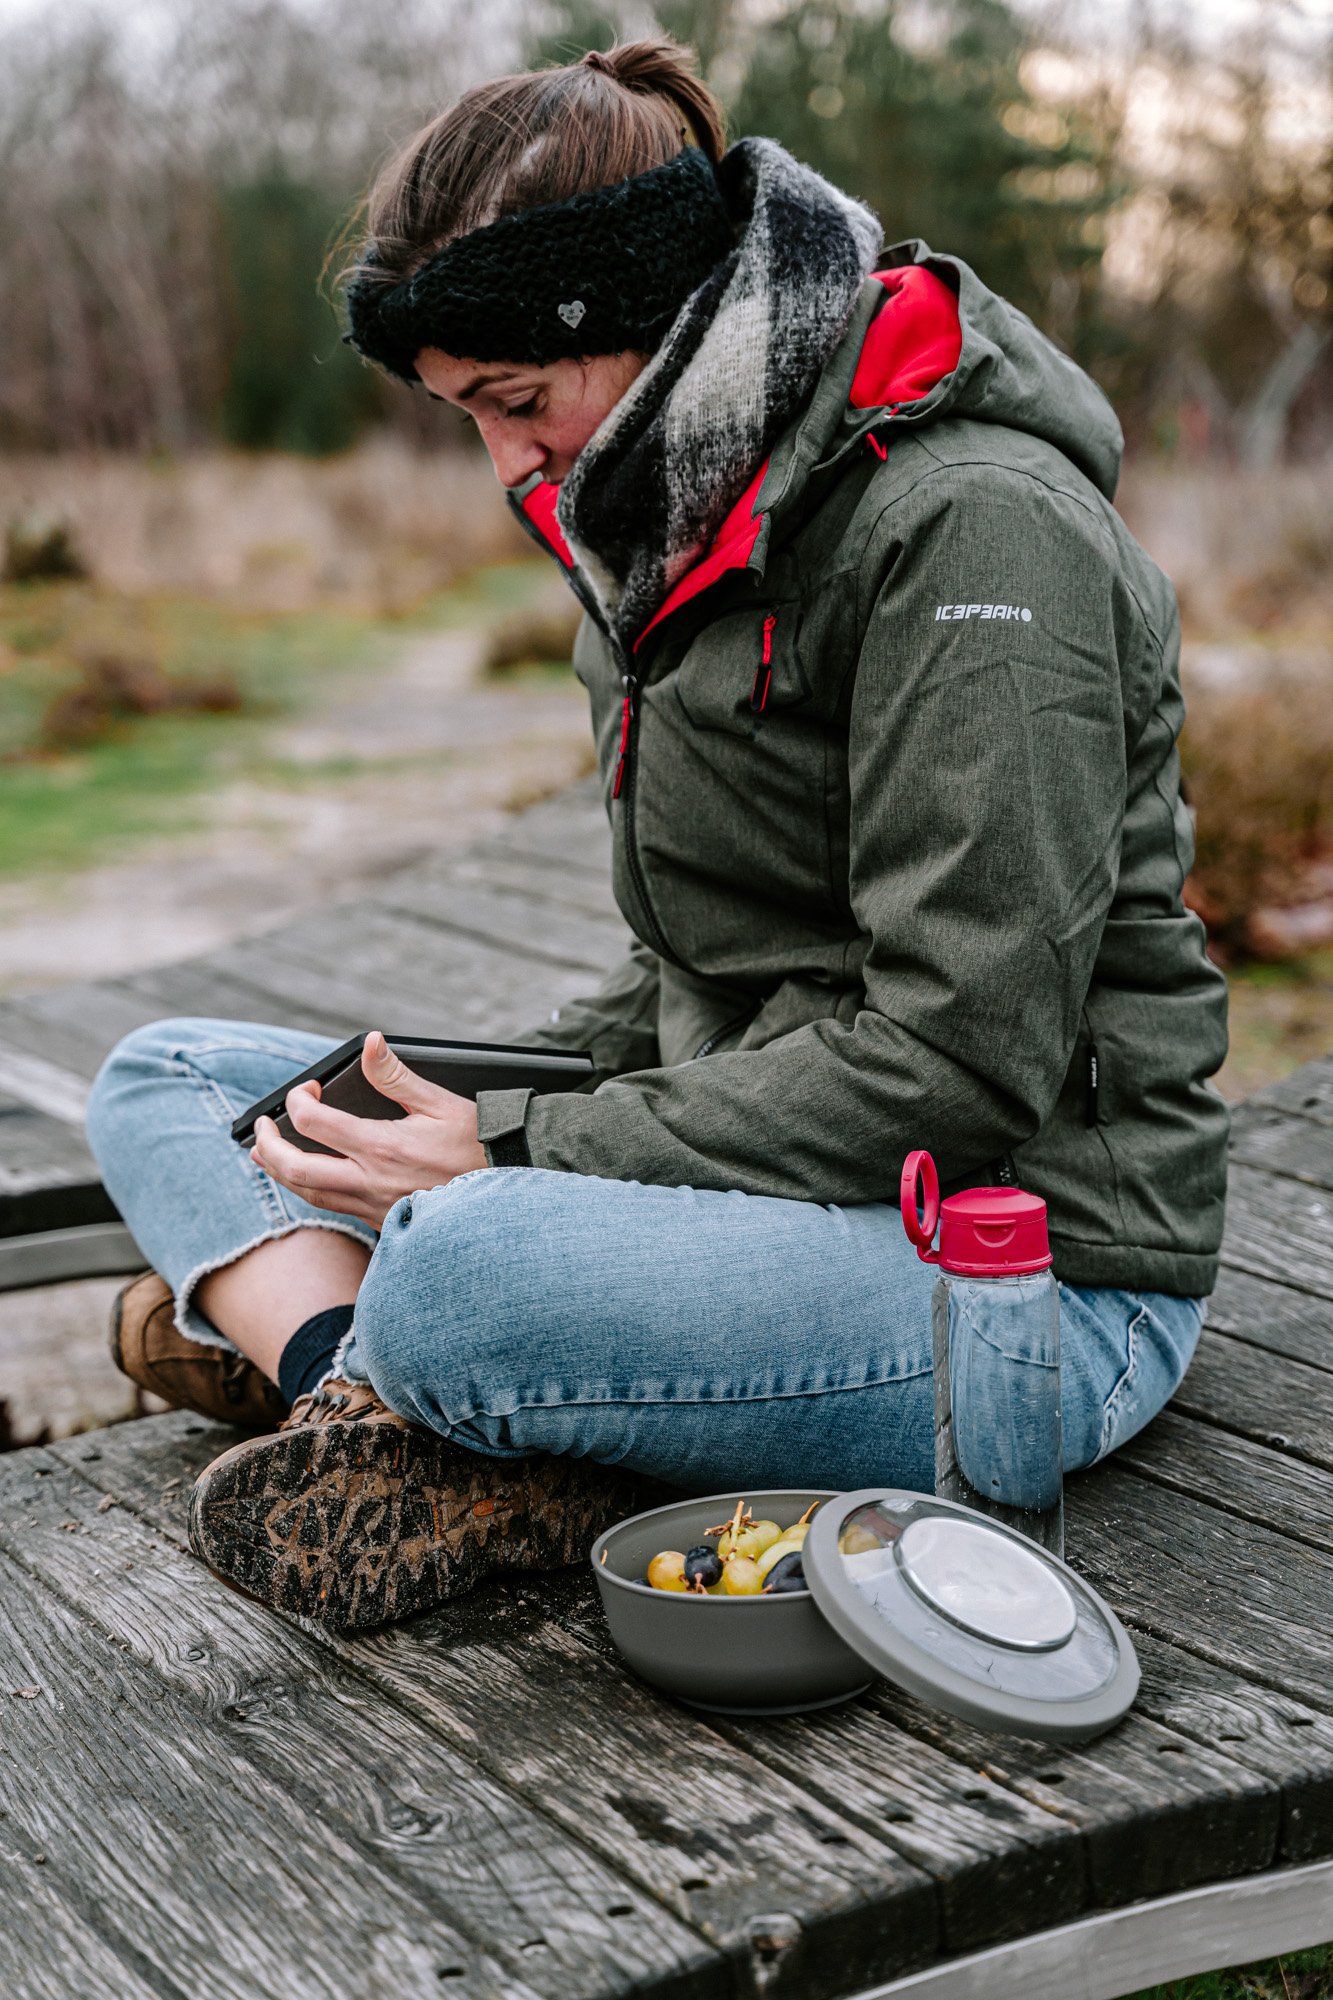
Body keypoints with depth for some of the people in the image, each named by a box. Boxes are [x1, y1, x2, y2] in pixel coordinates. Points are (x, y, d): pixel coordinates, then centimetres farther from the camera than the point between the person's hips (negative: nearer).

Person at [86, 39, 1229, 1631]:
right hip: (762, 1176, 10)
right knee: (165, 1079, 6)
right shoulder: (690, 516, 11)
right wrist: (494, 1091, 1)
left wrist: (525, 1156, -19)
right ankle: (394, 1419, -19)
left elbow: (962, 1059, -22)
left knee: (460, 1275, -39)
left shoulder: (975, 525, -17)